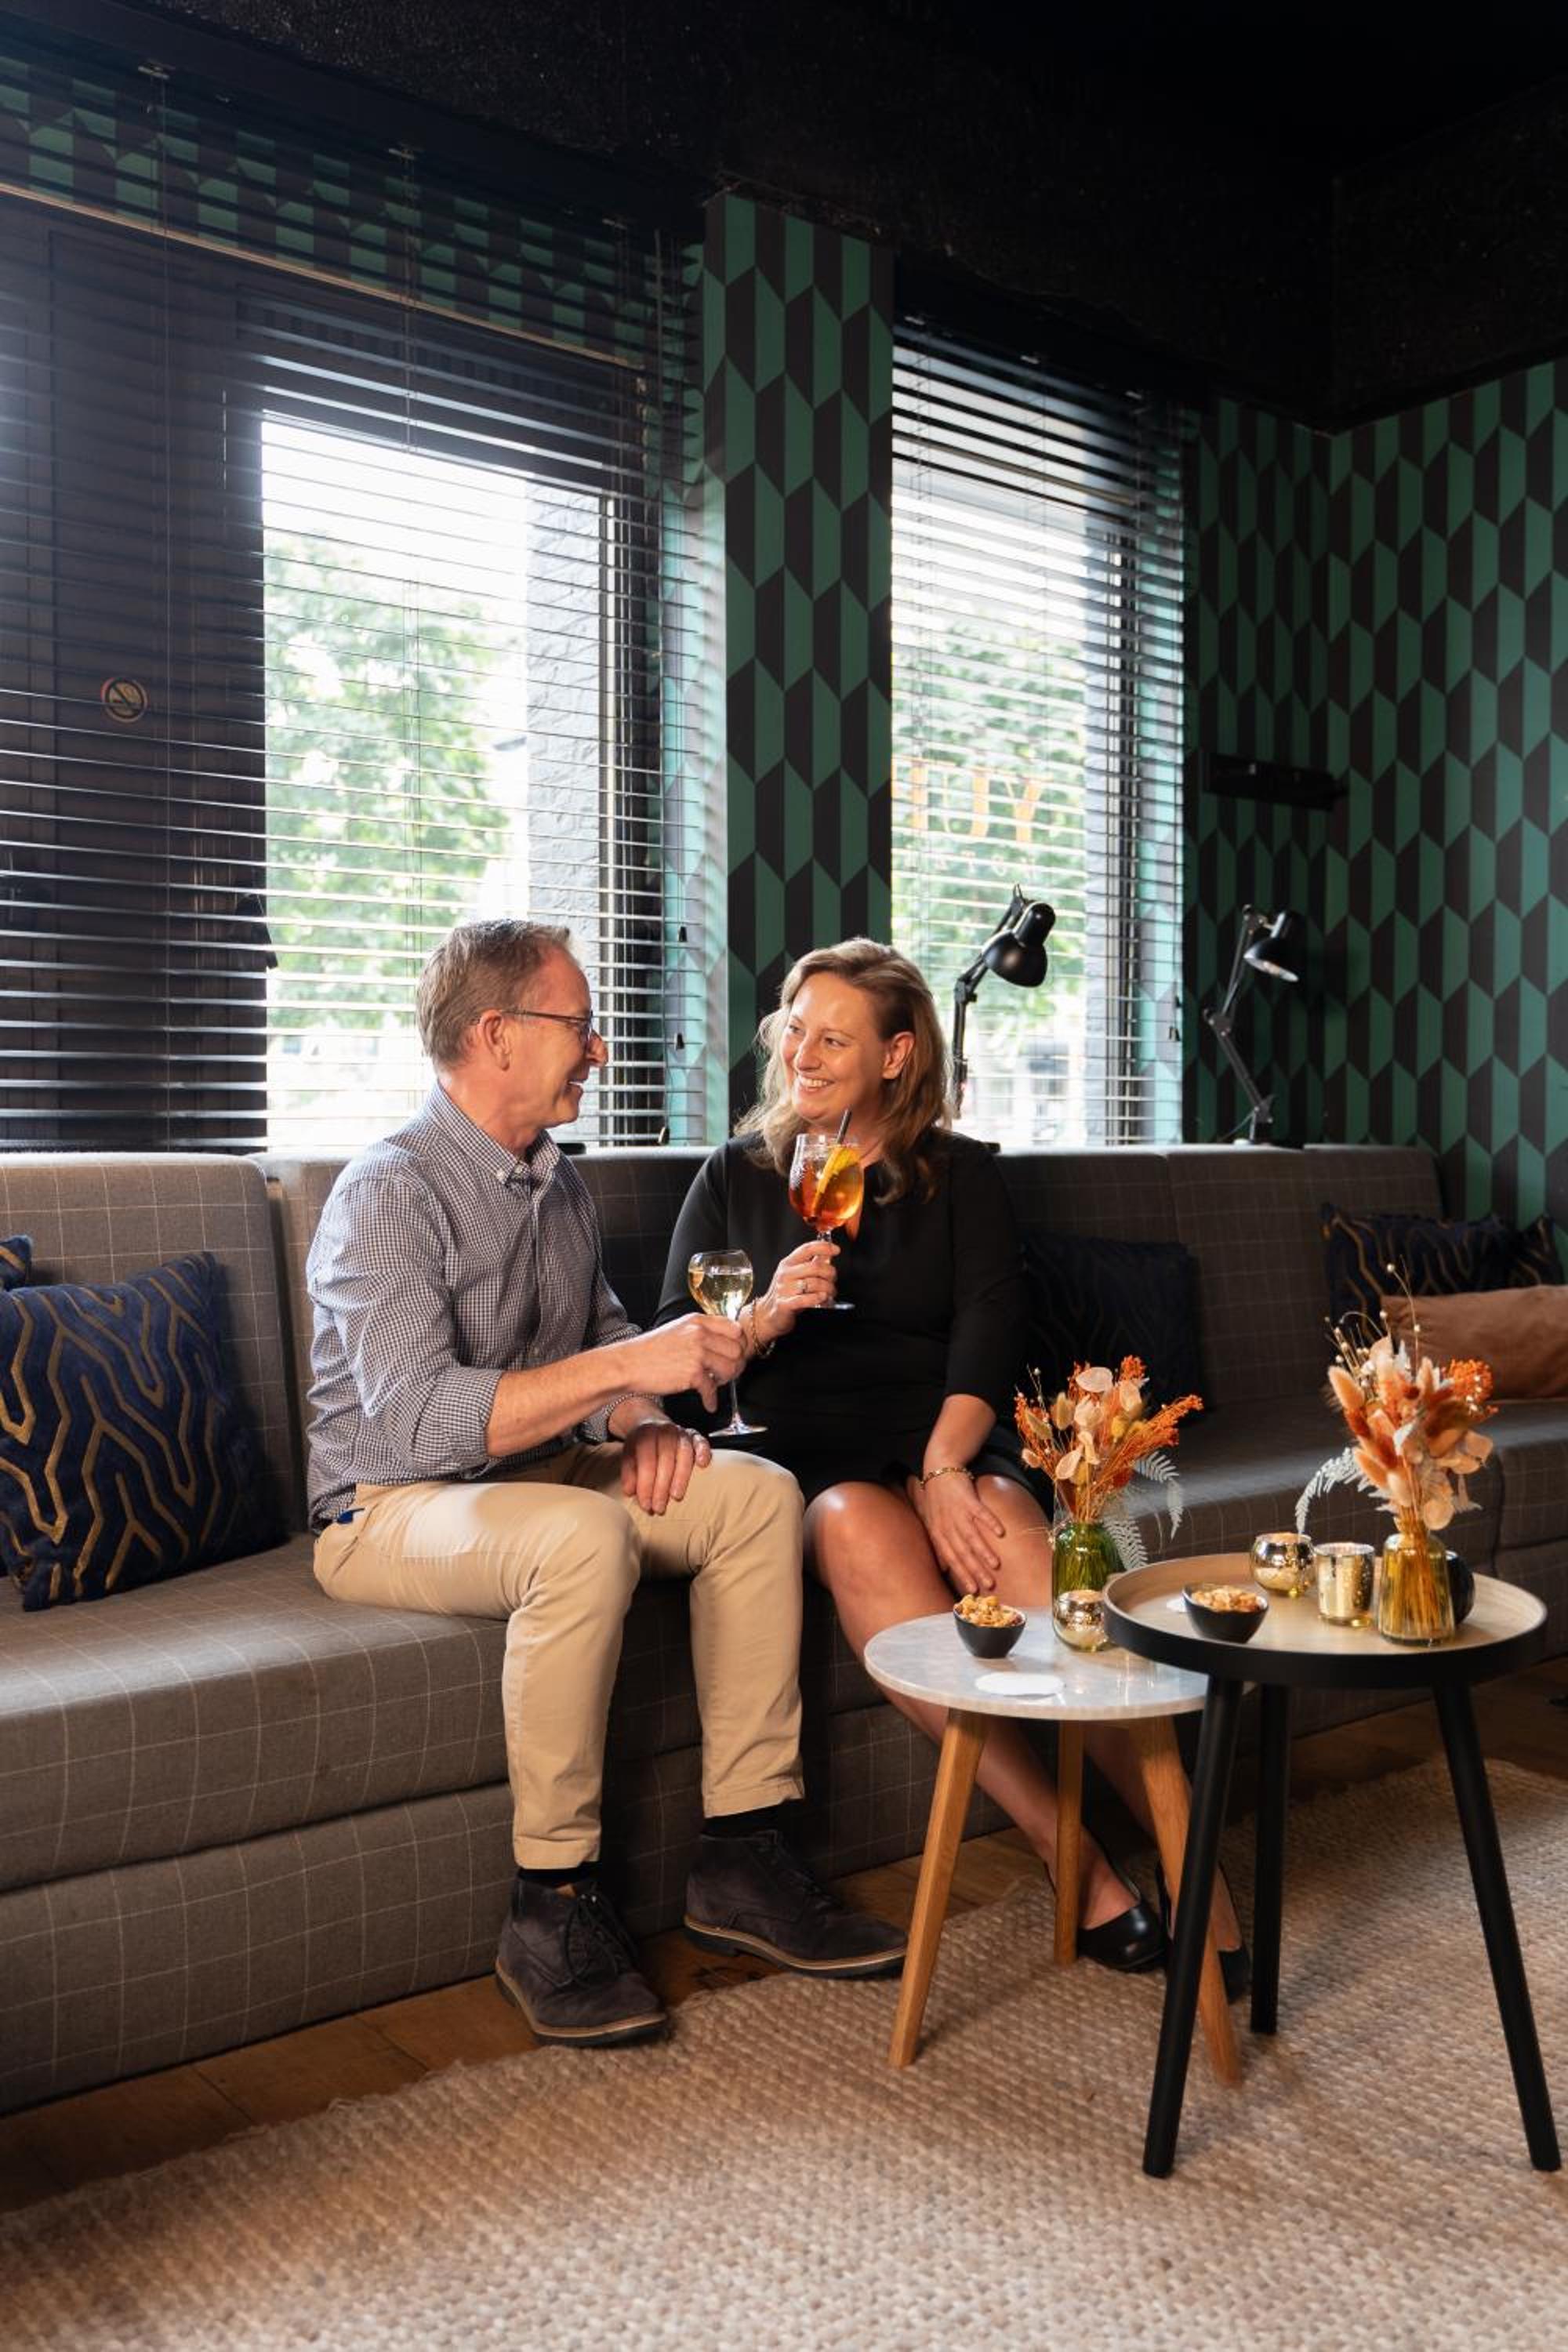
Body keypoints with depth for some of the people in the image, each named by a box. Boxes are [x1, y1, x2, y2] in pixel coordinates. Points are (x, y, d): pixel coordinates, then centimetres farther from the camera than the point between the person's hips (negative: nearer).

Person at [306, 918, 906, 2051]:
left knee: (758, 1492, -13)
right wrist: (626, 1366, -32)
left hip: (538, 1476, 8)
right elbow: (417, 1418, -29)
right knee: (584, 1536, -37)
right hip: (390, 1507, -8)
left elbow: (601, 1333, 18)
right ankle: (555, 1903, -22)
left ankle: (743, 1855, -9)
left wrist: (643, 1420, -5)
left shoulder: (558, 1181, 9)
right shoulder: (389, 1193, -18)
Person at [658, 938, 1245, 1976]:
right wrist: (763, 1316, -12)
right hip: (799, 1451, 0)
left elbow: (988, 1335, -2)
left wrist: (945, 1471, -18)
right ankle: (1074, 1854, -33)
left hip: (950, 1442, 0)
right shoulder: (736, 1175, 17)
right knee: (859, 1525, -35)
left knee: (1002, 1532, -35)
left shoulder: (960, 1173, 13)